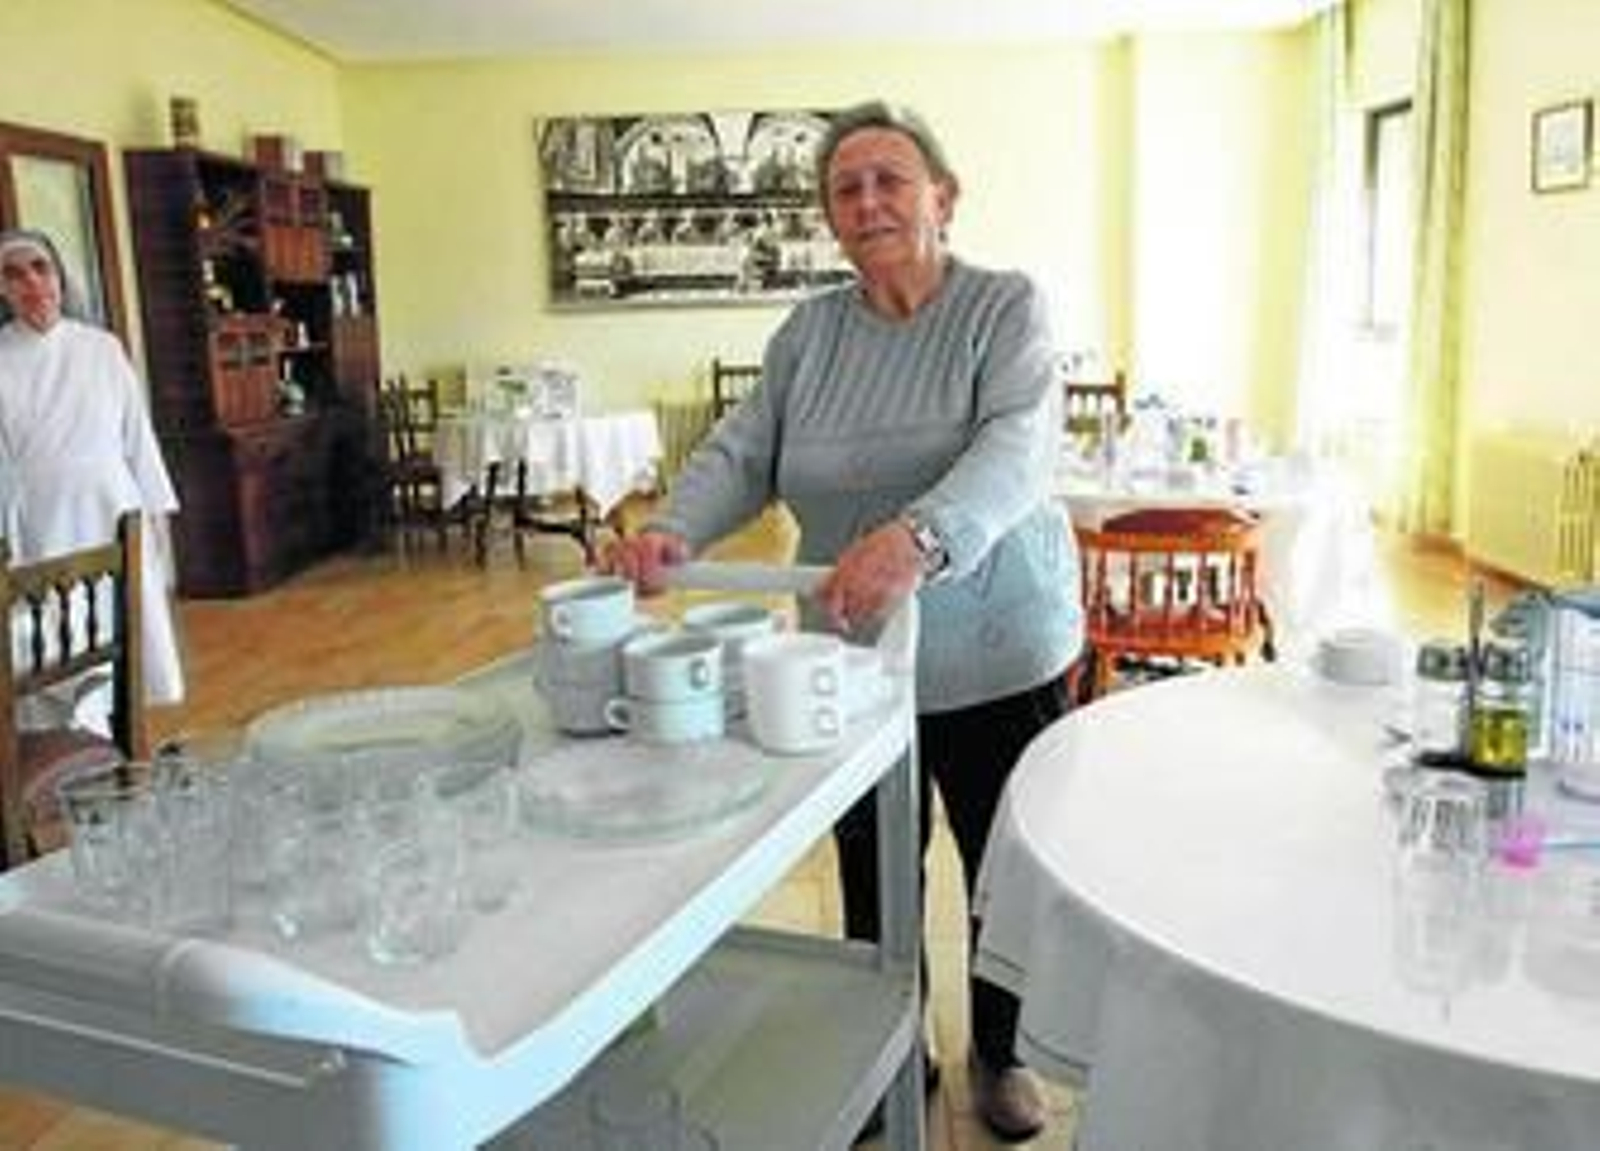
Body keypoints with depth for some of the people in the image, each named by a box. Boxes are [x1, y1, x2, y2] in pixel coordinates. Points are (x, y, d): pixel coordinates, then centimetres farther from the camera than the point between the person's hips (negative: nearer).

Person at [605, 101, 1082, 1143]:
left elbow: (1018, 449, -26)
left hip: (998, 658, -3)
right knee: (873, 879, 17)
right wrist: (673, 531, -25)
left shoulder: (1007, 307, -10)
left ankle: (1000, 1055, 40)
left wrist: (920, 537, -46)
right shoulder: (810, 329, 4)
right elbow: (742, 452, -3)